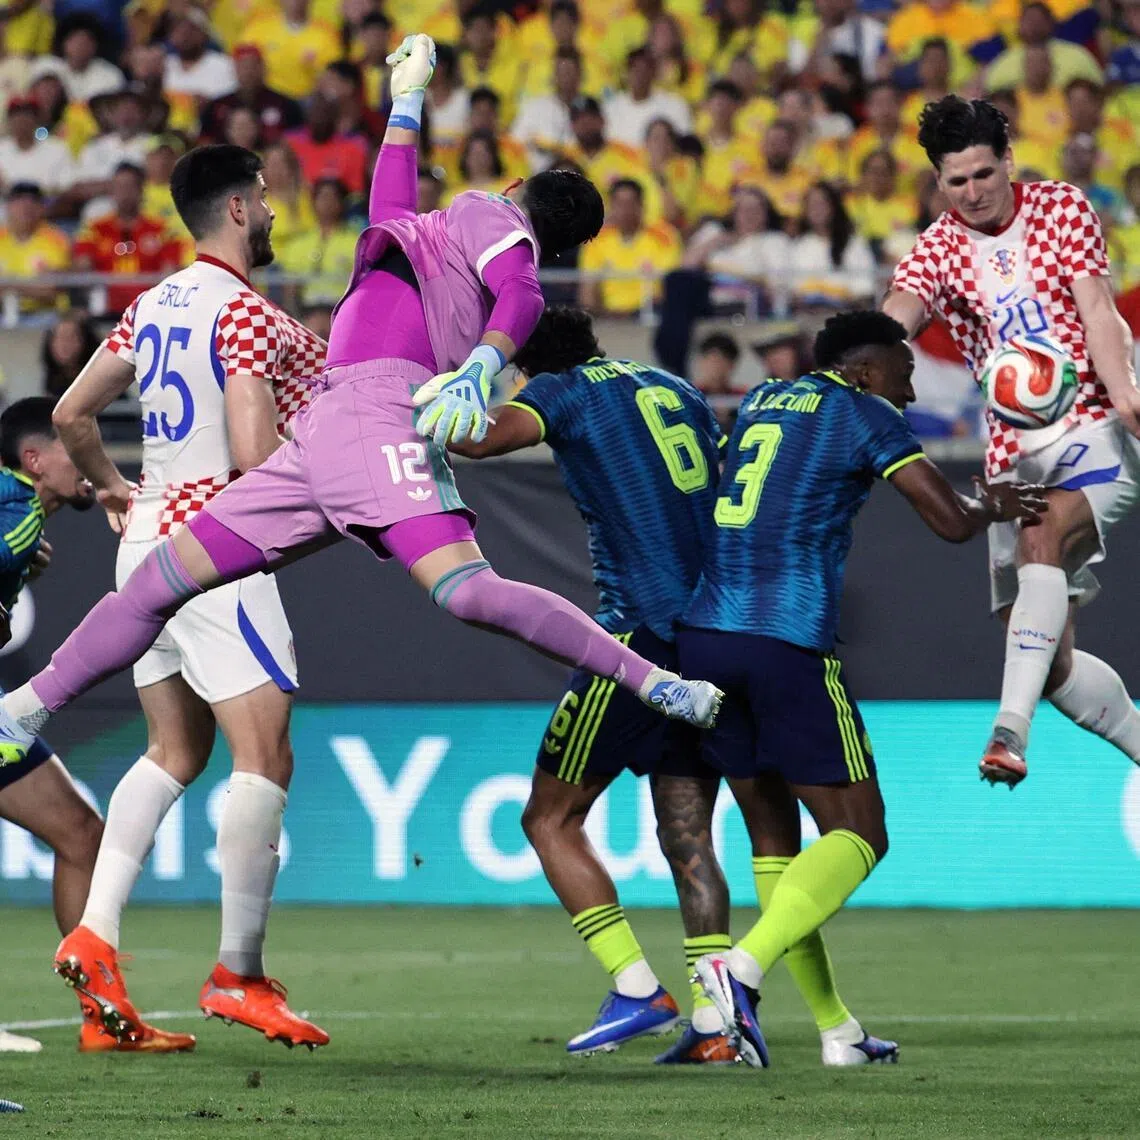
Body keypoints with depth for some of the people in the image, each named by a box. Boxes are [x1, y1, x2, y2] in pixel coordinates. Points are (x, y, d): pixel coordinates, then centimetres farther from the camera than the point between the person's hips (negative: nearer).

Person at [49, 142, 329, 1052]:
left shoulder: (152, 306, 13)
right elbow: (254, 455, -21)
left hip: (149, 537, 9)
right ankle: (239, 975, -6)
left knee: (175, 751, 15)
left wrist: (111, 489, 31)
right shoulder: (245, 313, -13)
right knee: (264, 755, -6)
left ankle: (94, 937, 3)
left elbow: (72, 414, 17)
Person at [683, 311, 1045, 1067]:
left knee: (774, 832, 14)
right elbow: (952, 523, -1)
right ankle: (744, 967, -21)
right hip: (789, 646, -7)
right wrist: (992, 506, 22)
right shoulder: (865, 415, 3)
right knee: (857, 837, 1)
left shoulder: (760, 402, 22)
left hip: (704, 635, 7)